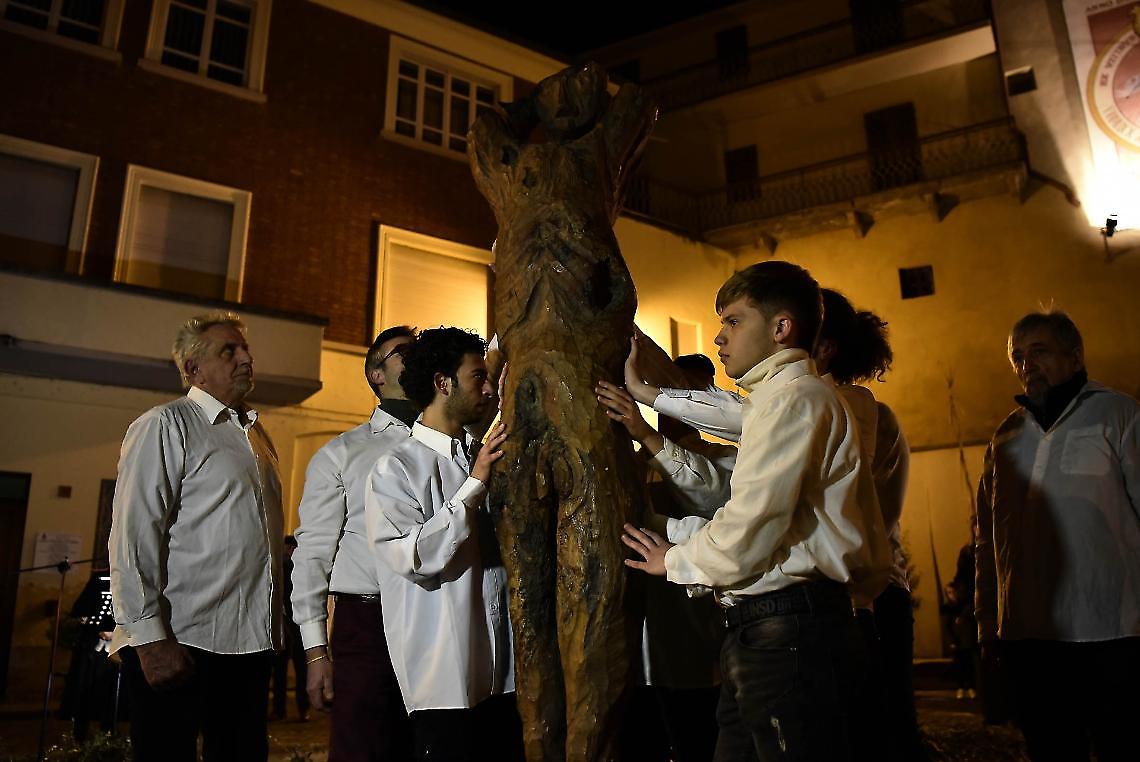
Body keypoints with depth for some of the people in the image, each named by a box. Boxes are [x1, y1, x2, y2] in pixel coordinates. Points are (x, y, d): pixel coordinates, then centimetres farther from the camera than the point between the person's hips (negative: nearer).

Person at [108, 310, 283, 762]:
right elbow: (133, 535, -11)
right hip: (180, 644, -6)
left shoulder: (259, 438, 17)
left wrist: (277, 625, 13)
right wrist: (150, 637, -17)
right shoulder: (166, 425, -4)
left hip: (252, 641, 7)